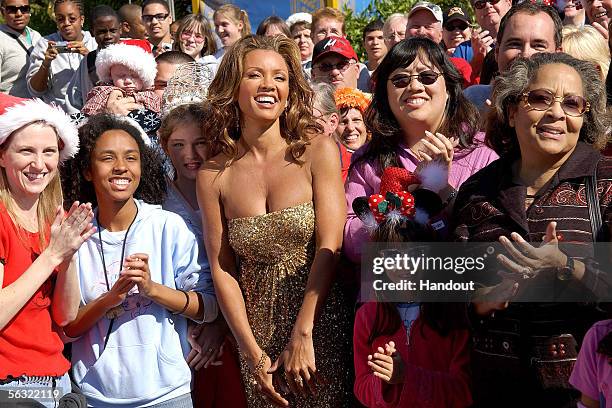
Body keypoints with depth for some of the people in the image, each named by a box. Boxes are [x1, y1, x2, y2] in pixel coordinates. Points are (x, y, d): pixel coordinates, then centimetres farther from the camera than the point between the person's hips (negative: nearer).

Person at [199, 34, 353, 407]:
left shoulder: (317, 150, -5)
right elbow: (222, 270, -1)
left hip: (322, 326, -1)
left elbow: (330, 246, -11)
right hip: (259, 333, 2)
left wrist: (302, 335, -17)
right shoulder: (214, 175, -1)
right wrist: (253, 354, -8)